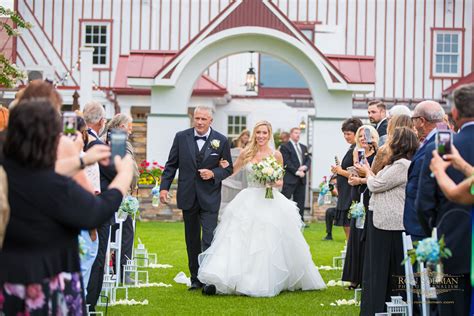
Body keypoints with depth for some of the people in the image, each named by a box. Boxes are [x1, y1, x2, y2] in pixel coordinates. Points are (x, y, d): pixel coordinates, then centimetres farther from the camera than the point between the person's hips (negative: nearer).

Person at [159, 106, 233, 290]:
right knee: (192, 241, 11)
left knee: (209, 239, -11)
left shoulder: (221, 141, -2)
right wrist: (164, 187, -2)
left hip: (210, 198, -2)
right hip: (188, 197, 3)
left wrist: (213, 174, -14)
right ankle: (195, 279, 21)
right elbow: (171, 165, 6)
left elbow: (228, 168, 5)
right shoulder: (181, 137, 2)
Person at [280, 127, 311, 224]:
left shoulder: (304, 147, 21)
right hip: (289, 179, -7)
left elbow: (308, 160, 14)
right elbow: (286, 162, -10)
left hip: (301, 179, 7)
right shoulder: (285, 147, -2)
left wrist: (305, 167, -7)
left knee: (300, 201, 8)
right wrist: (296, 172, -14)